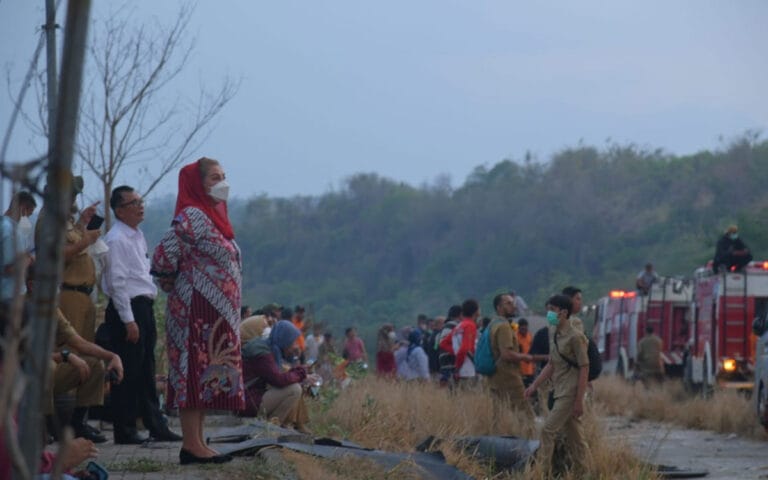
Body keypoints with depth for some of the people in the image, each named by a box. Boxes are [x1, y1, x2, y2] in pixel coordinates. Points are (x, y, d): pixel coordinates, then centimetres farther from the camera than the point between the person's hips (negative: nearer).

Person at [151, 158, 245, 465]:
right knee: (196, 372, -8)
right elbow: (164, 256, -19)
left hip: (216, 313, 10)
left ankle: (196, 444, 13)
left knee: (205, 374, 10)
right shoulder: (192, 217, -13)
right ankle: (191, 446, -8)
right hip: (198, 310, -10)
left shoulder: (214, 216, 17)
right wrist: (174, 286, -4)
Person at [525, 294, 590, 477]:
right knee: (573, 436, 11)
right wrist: (534, 385, 11)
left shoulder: (575, 337, -14)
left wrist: (579, 400, -16)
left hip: (570, 393, -8)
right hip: (560, 392, 8)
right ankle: (583, 473, 17)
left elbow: (584, 368, -14)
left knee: (548, 430, -11)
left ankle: (542, 473, -8)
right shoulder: (554, 336, 11)